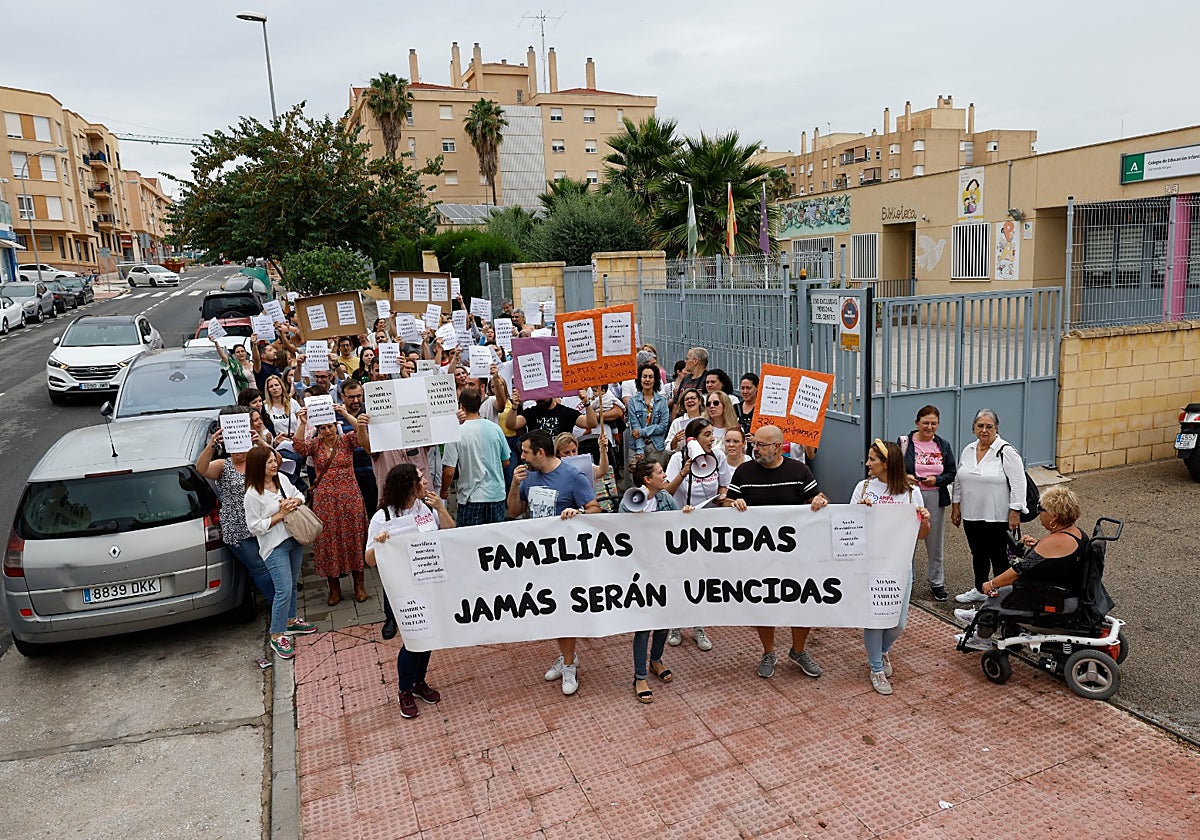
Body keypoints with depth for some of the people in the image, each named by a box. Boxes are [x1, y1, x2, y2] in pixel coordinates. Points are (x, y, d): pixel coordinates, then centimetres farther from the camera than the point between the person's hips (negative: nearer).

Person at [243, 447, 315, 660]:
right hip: (275, 547, -7)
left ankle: (291, 621, 38)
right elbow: (254, 527, -16)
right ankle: (277, 636, 4)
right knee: (284, 590, -9)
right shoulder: (252, 495, -18)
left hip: (294, 539, 7)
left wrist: (295, 502, -7)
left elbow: (298, 494, 16)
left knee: (292, 584, 19)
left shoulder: (282, 478, 1)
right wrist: (280, 515, -19)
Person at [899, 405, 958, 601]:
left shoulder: (943, 445, 7)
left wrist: (937, 480, -11)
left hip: (935, 498, 2)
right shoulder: (905, 443, -2)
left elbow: (952, 473, 8)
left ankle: (936, 582, 26)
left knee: (935, 542, 10)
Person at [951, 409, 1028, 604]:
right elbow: (959, 480, 15)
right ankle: (979, 590, 33)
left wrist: (1014, 513, -15)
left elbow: (1018, 483, -13)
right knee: (978, 554, 18)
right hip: (971, 515, 6)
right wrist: (955, 507, 13)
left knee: (998, 556, 3)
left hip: (997, 517, -6)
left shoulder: (1006, 451, -11)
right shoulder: (968, 451, 8)